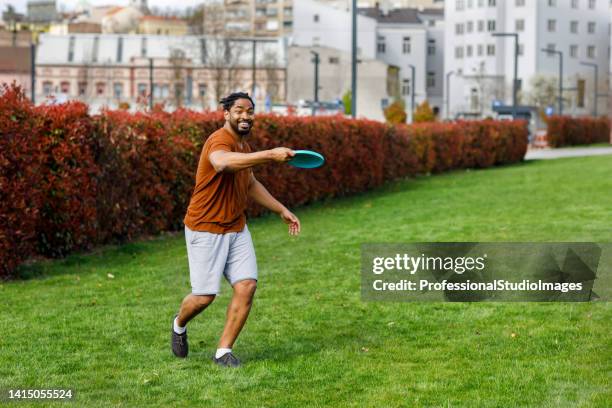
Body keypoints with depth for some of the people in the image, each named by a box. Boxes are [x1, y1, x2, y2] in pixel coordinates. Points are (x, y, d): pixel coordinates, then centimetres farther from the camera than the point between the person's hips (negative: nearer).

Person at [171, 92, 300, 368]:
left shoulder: (244, 146, 10)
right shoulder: (219, 141, -20)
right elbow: (223, 162, -47)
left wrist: (282, 210, 25)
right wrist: (270, 155, -53)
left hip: (236, 228, 8)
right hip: (205, 230, -8)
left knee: (247, 286, -7)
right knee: (205, 296, -3)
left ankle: (223, 351, 5)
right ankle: (179, 325, 31)